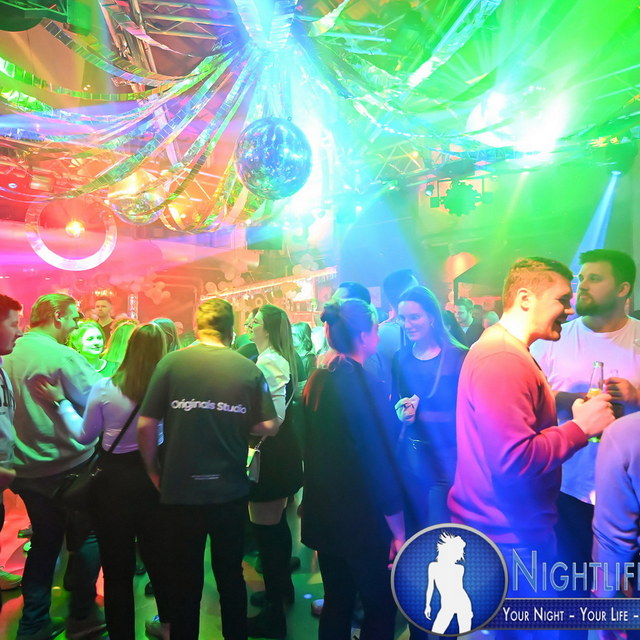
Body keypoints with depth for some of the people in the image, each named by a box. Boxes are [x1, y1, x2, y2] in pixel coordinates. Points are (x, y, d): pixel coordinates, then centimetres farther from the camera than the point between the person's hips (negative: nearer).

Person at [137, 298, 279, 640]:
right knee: (231, 574, 21)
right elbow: (268, 427, -6)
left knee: (185, 581, 17)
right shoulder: (249, 369, -6)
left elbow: (146, 424, -11)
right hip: (231, 492, 1)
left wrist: (153, 471, 4)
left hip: (181, 491, -1)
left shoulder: (172, 361, -9)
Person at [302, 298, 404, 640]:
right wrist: (398, 531, -11)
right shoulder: (367, 385, -21)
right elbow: (381, 463, -20)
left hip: (323, 515, 7)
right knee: (380, 607, 14)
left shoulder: (316, 381, 0)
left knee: (336, 602, 21)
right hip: (364, 520, -6)